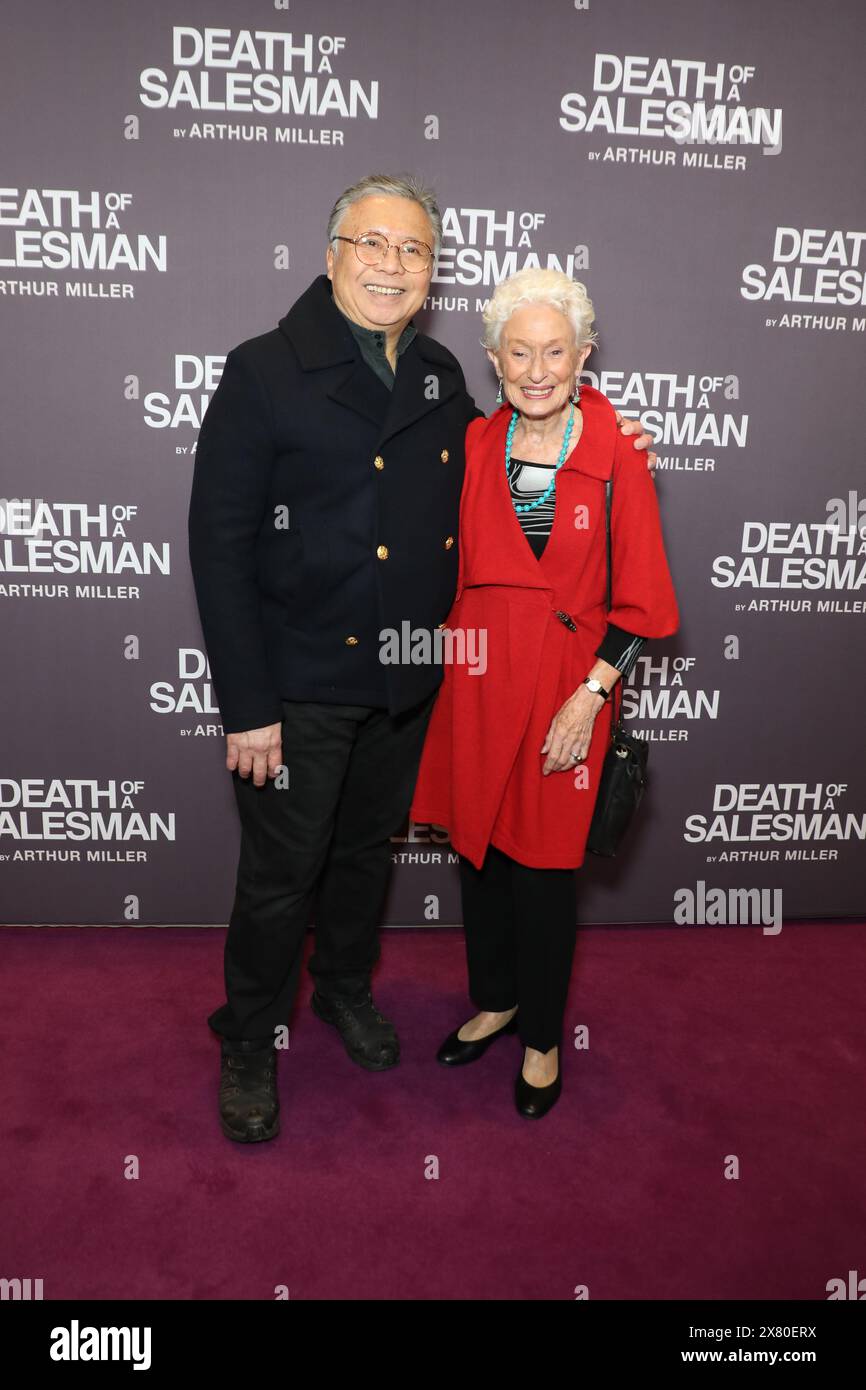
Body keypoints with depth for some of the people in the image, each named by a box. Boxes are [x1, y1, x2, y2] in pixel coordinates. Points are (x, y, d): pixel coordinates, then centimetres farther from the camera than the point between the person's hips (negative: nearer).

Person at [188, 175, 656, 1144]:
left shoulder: (441, 377, 6)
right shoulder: (264, 371, -11)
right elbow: (220, 545, -14)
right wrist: (246, 707, -18)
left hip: (408, 679, 5)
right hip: (301, 682, -5)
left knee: (368, 847, 22)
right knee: (281, 873, 7)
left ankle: (345, 985, 47)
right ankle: (248, 1044, 32)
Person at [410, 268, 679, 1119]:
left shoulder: (616, 454, -8)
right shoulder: (473, 445, 3)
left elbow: (639, 600, -6)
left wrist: (588, 696, -12)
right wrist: (449, 656, 6)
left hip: (568, 680, -3)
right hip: (476, 675, 4)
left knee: (543, 866, 6)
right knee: (476, 848, 14)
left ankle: (542, 1039, 29)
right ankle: (494, 1001, 39)